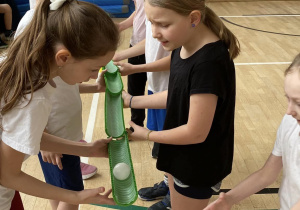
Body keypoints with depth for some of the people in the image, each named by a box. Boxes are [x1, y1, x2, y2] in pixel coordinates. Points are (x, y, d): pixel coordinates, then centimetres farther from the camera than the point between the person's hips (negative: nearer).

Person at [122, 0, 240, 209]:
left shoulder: (209, 63, -33)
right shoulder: (183, 47, -6)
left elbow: (196, 132, -27)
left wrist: (147, 135, -13)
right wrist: (132, 101, 4)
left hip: (198, 164, -8)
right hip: (182, 154, 8)